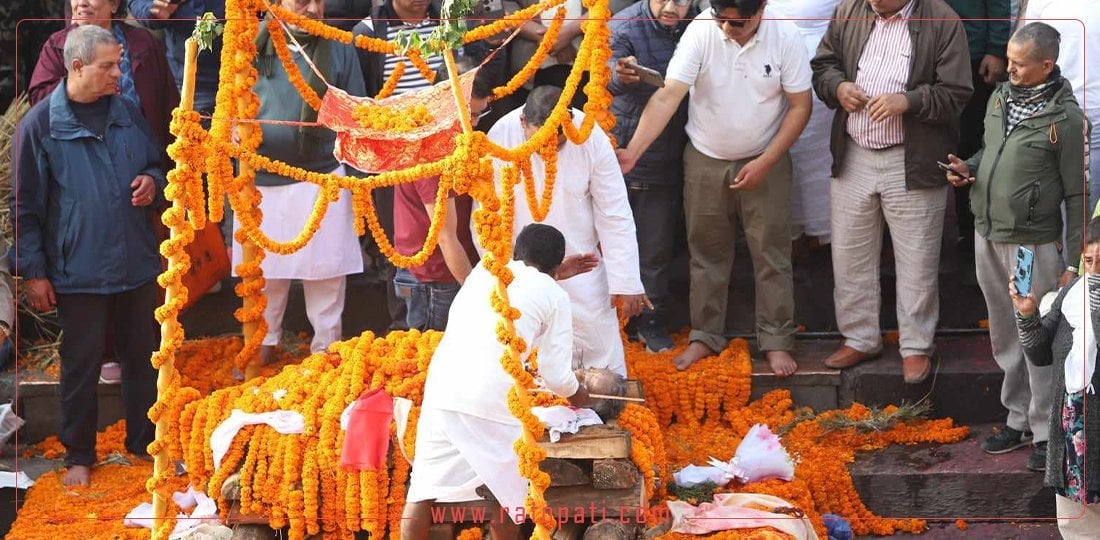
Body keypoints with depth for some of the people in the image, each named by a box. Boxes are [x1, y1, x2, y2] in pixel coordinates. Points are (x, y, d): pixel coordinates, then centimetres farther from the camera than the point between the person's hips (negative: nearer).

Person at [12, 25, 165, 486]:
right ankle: (79, 456, 20)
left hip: (137, 265, 4)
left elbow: (155, 165, 20)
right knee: (81, 365, 6)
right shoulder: (41, 124, -10)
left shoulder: (128, 114, 4)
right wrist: (33, 271, -8)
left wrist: (152, 182, -4)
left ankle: (145, 442, 29)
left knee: (142, 356, 13)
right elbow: (26, 206, -7)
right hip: (78, 270, -4)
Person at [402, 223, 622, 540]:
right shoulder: (554, 296, 9)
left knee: (424, 485, 8)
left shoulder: (484, 271, 22)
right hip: (492, 398, -4)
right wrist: (583, 399, 28)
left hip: (441, 386, 4)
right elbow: (557, 376, 6)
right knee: (507, 492, 14)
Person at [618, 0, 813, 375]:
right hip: (706, 161, 1)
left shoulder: (785, 38, -18)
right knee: (707, 253, 11)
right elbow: (668, 96, -24)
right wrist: (632, 152, -34)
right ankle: (705, 337, 25)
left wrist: (765, 162, -15)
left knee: (772, 255, 4)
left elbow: (800, 105, -9)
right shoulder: (700, 32, -20)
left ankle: (776, 342, 16)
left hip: (765, 162, -1)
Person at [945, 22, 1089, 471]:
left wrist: (1073, 262, -12)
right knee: (1005, 337, 17)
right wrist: (969, 168, 1)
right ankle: (1019, 419, 29)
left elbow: (1076, 196, -11)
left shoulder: (1065, 118, -14)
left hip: (1033, 244, -7)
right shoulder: (1000, 97, 5)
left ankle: (1048, 433, 8)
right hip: (987, 236, 7)